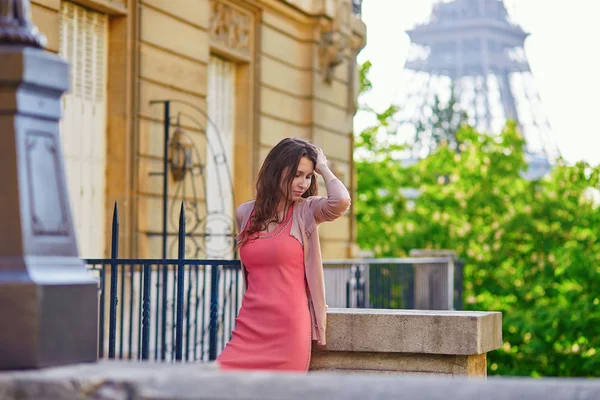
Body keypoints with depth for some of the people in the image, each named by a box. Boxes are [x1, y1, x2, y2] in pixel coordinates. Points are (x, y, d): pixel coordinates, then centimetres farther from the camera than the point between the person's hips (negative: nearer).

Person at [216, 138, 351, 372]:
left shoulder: (306, 211, 2)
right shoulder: (245, 213, 11)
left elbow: (341, 201, -20)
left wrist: (323, 168, -4)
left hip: (288, 330, -3)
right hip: (249, 329, 3)